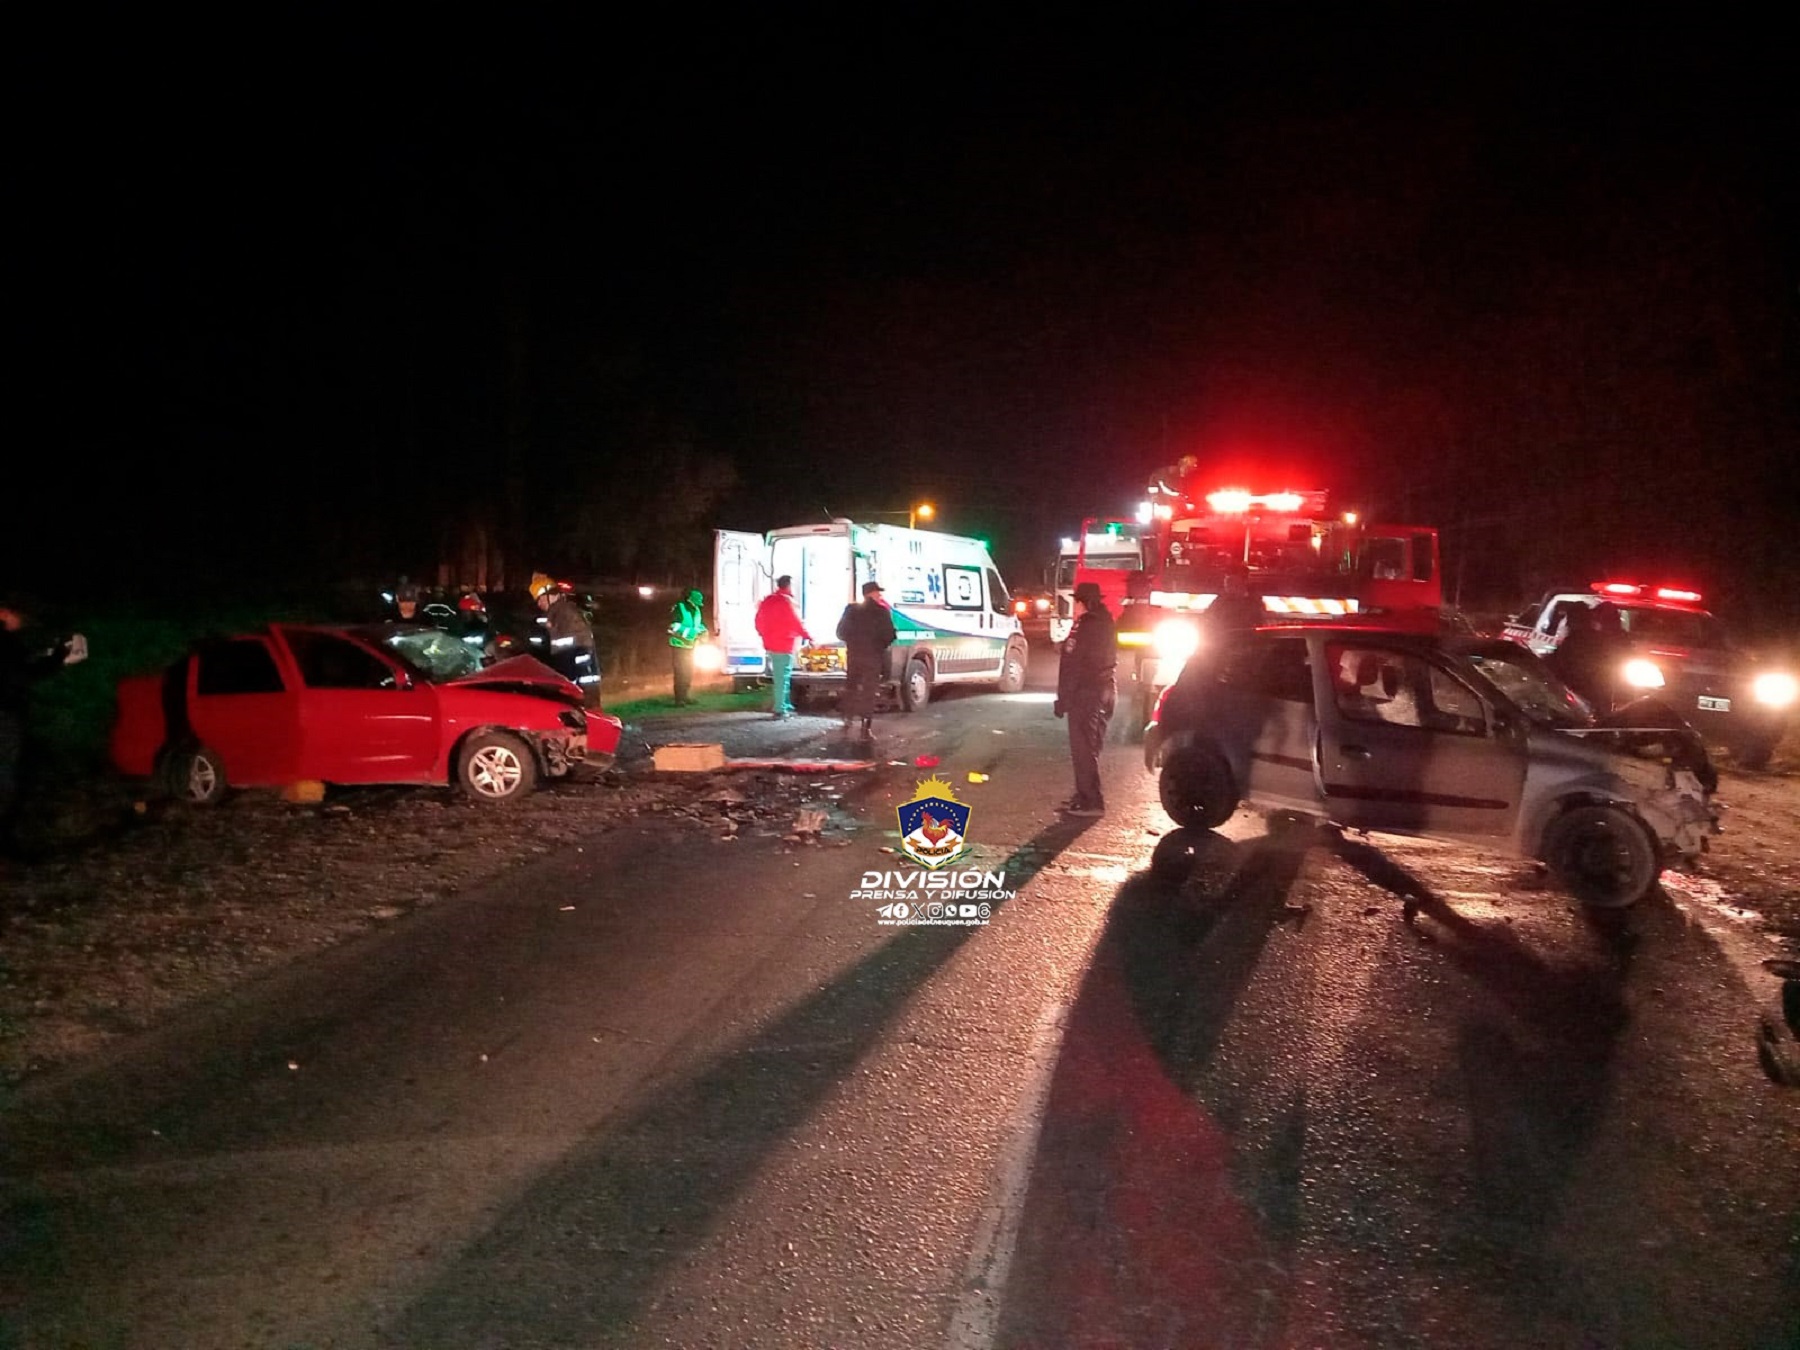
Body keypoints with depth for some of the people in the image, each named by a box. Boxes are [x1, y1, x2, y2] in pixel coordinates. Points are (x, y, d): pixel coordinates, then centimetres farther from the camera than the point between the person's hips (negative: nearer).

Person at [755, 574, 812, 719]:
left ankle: (785, 706, 21)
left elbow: (759, 621, 14)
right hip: (784, 645, -8)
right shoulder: (787, 601, -15)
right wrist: (808, 637, -2)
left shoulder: (767, 600, 10)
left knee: (778, 677, 15)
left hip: (770, 644, 8)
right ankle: (780, 709, -2)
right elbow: (797, 623, -15)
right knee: (783, 678, -3)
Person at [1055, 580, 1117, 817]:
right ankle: (1085, 796, 24)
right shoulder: (1105, 625, 12)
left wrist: (1063, 698, -16)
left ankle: (1091, 801, -4)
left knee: (1083, 748, -5)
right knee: (1089, 747, 16)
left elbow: (1073, 667, -19)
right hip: (1104, 689, 10)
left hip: (1085, 693, -10)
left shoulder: (1085, 628, -17)